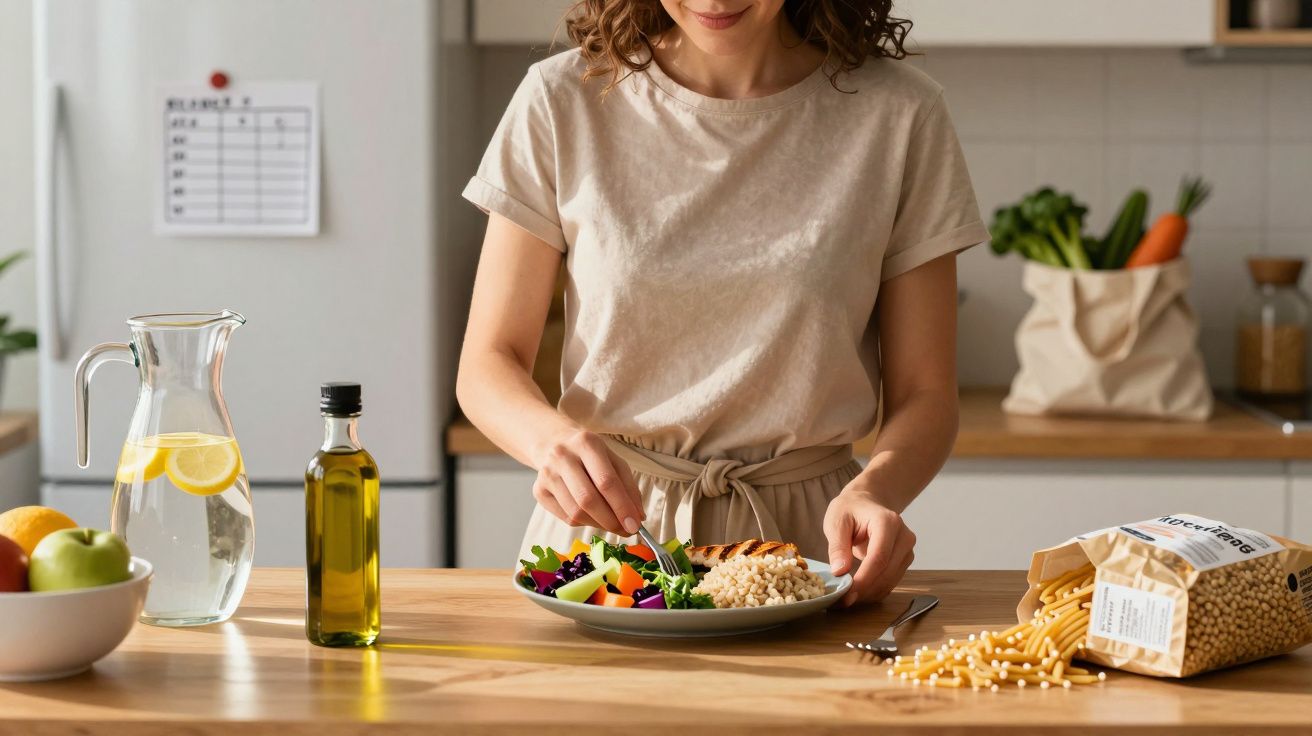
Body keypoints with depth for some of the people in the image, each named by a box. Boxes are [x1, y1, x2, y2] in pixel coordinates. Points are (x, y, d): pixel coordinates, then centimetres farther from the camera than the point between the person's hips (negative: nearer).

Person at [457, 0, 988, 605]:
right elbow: (487, 364, 2)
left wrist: (874, 488, -19)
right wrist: (552, 437, -21)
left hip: (801, 534, 0)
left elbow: (924, 392, 2)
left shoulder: (898, 117, -1)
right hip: (601, 524, 1)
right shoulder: (561, 101, -1)